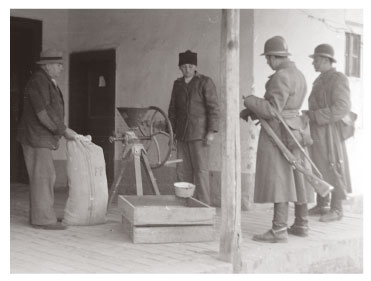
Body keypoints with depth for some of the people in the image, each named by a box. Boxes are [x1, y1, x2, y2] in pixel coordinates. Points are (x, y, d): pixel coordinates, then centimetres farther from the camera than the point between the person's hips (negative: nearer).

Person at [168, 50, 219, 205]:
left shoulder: (205, 82, -2)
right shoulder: (177, 84, 15)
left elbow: (213, 108, -7)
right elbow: (173, 109, 20)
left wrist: (211, 131, -14)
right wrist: (171, 132, 15)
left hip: (199, 134, -5)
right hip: (182, 134, 5)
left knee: (201, 170, -7)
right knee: (182, 171, 4)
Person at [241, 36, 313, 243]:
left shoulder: (281, 77, -16)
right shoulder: (298, 75, 14)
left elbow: (272, 110, -20)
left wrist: (250, 101, -6)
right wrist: (251, 112, 14)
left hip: (278, 132, -10)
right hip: (293, 130, 10)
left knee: (278, 179, -8)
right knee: (295, 179, 13)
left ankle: (279, 230, -8)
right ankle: (301, 225, 21)